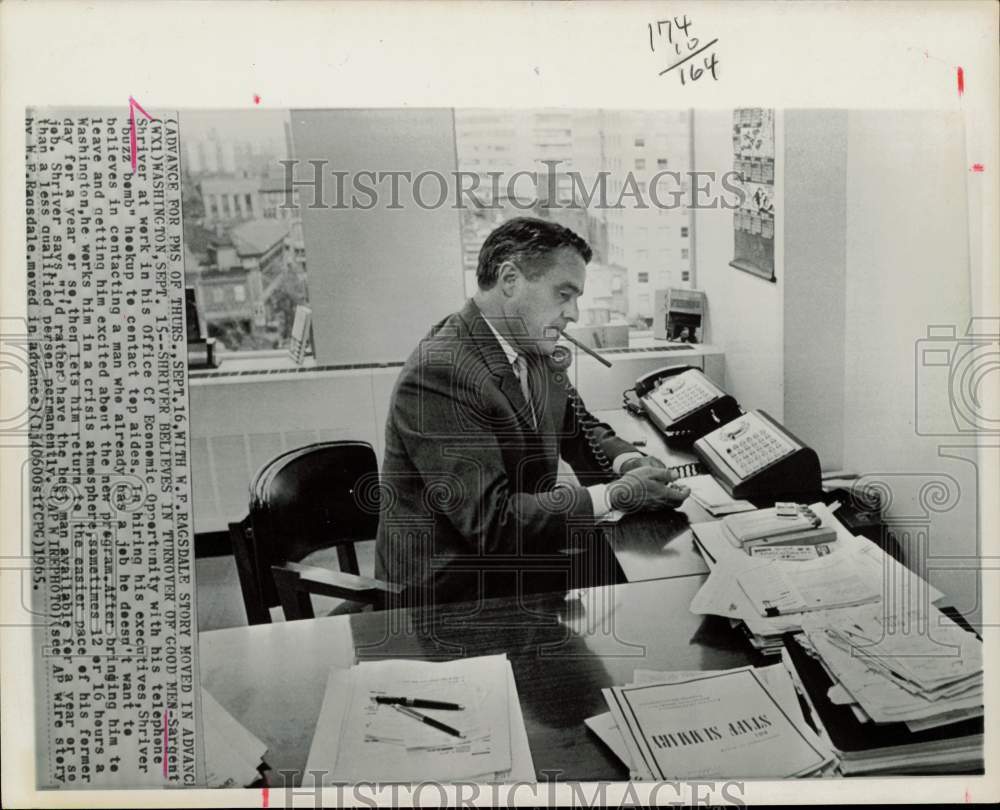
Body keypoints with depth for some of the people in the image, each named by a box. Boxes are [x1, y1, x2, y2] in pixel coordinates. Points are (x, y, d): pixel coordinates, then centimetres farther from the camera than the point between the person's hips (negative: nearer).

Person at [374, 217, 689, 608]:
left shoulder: (535, 352, 2)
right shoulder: (438, 374, -25)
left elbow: (581, 430, 16)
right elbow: (489, 520, -27)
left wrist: (628, 462, -6)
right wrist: (614, 494, -23)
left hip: (516, 560, 8)